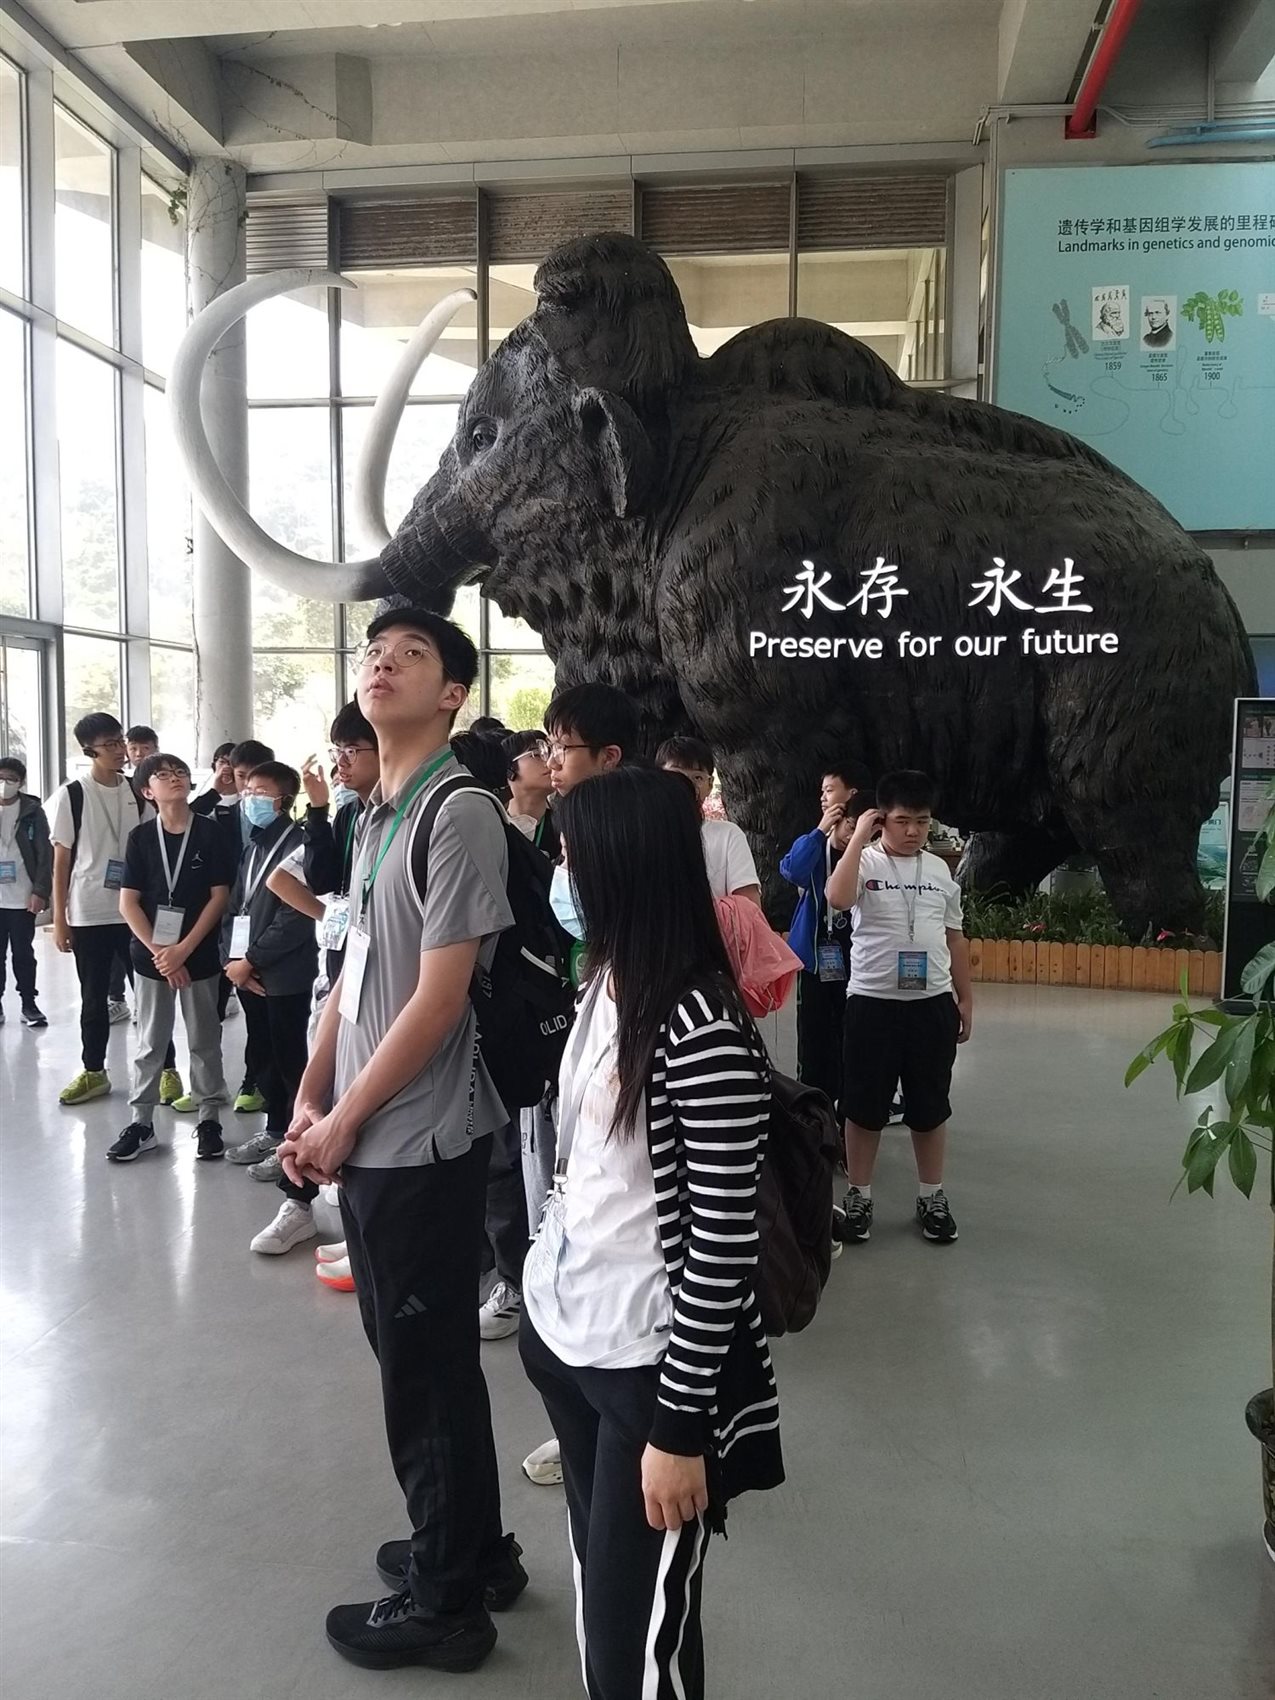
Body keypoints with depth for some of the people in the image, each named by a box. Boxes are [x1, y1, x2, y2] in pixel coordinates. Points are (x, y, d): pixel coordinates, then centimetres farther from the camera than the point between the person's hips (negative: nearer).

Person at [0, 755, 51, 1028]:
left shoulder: (33, 811, -1)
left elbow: (45, 855, -2)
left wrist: (41, 891, -10)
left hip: (23, 897, -1)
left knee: (23, 952, 6)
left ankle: (29, 1004, 15)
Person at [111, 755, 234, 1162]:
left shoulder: (210, 833, -4)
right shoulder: (140, 837, 0)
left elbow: (219, 896, -6)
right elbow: (128, 903, -1)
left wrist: (183, 949, -12)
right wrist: (159, 951, -11)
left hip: (200, 955, -1)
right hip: (150, 955, 1)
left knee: (204, 1041, 8)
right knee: (150, 1043, 10)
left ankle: (210, 1119, 19)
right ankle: (141, 1122, 19)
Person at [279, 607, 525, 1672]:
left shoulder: (461, 815, -17)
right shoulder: (378, 814, 11)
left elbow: (439, 999, -20)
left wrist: (342, 1120, -12)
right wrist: (310, 1101, 8)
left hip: (421, 1141, -9)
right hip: (371, 1138, 9)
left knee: (427, 1369, 6)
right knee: (418, 1356, 20)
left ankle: (445, 1601, 26)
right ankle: (473, 1551, 39)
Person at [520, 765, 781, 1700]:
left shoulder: (704, 1029, -24)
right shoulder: (607, 982, 4)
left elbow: (723, 1243, -21)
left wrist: (680, 1425, -16)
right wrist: (543, 1293, 18)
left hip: (650, 1368, -8)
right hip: (567, 1335, 8)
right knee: (597, 1607, 22)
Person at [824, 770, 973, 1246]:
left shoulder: (939, 869, 8)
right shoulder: (865, 862, -5)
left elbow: (954, 938, 15)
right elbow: (837, 898, -28)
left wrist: (965, 999, 14)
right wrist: (859, 837, -20)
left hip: (933, 1004, 4)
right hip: (872, 1003, -3)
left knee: (930, 1105, 13)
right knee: (865, 1105, 6)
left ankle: (931, 1197, 28)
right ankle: (859, 1197, 21)